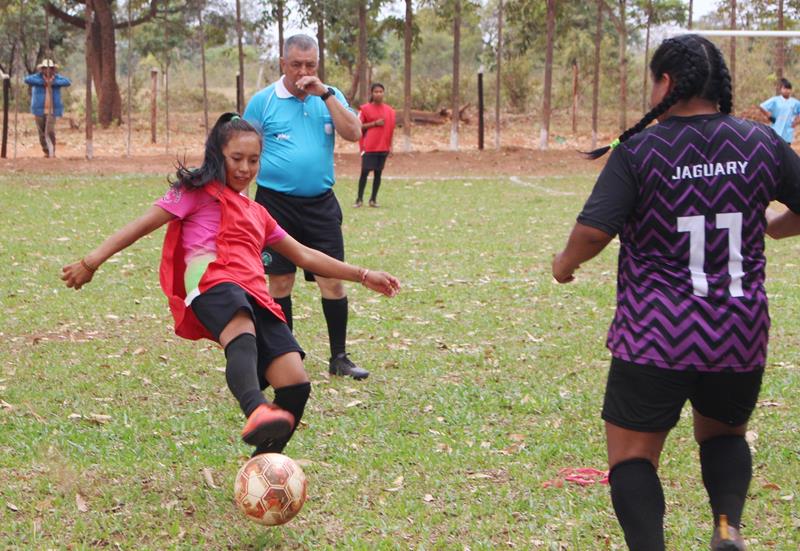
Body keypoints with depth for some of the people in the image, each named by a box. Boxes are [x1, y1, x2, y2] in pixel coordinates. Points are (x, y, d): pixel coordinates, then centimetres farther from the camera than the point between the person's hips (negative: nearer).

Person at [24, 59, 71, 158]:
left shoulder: (57, 78, 2)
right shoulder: (37, 77, -3)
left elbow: (67, 82, -14)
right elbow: (27, 79, -21)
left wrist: (53, 82, -21)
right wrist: (43, 82, -20)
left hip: (52, 110, -1)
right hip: (39, 110, 1)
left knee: (50, 131, -17)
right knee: (42, 133, 5)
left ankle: (52, 150, 1)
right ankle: (46, 152, 21)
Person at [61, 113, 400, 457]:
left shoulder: (257, 213, 36)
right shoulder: (199, 191, 18)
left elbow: (304, 255, 41)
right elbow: (144, 225, 12)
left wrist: (363, 276, 41)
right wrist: (91, 263, 2)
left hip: (255, 299, 7)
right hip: (213, 282, -7)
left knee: (295, 384, -12)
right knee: (243, 337, -41)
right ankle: (256, 413, -70)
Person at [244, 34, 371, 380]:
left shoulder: (330, 97, 8)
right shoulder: (263, 101, 0)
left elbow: (353, 133, -8)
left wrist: (325, 94, -12)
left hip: (320, 204, 2)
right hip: (276, 204, -2)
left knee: (333, 280, -1)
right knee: (280, 280, 2)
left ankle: (339, 357, 8)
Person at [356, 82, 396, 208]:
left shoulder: (389, 110, 9)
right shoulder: (365, 108, -2)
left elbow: (391, 129, 13)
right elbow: (358, 126, -4)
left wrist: (390, 146, 9)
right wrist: (374, 123, -14)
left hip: (383, 148, 3)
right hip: (369, 147, -3)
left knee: (378, 172, 4)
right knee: (365, 172, -6)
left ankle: (373, 199, 11)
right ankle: (359, 199, 2)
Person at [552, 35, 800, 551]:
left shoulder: (640, 149, -10)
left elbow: (593, 232, -17)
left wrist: (565, 262, 4)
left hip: (655, 337, -4)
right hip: (742, 334, 4)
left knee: (632, 454, 8)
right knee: (723, 432, 26)